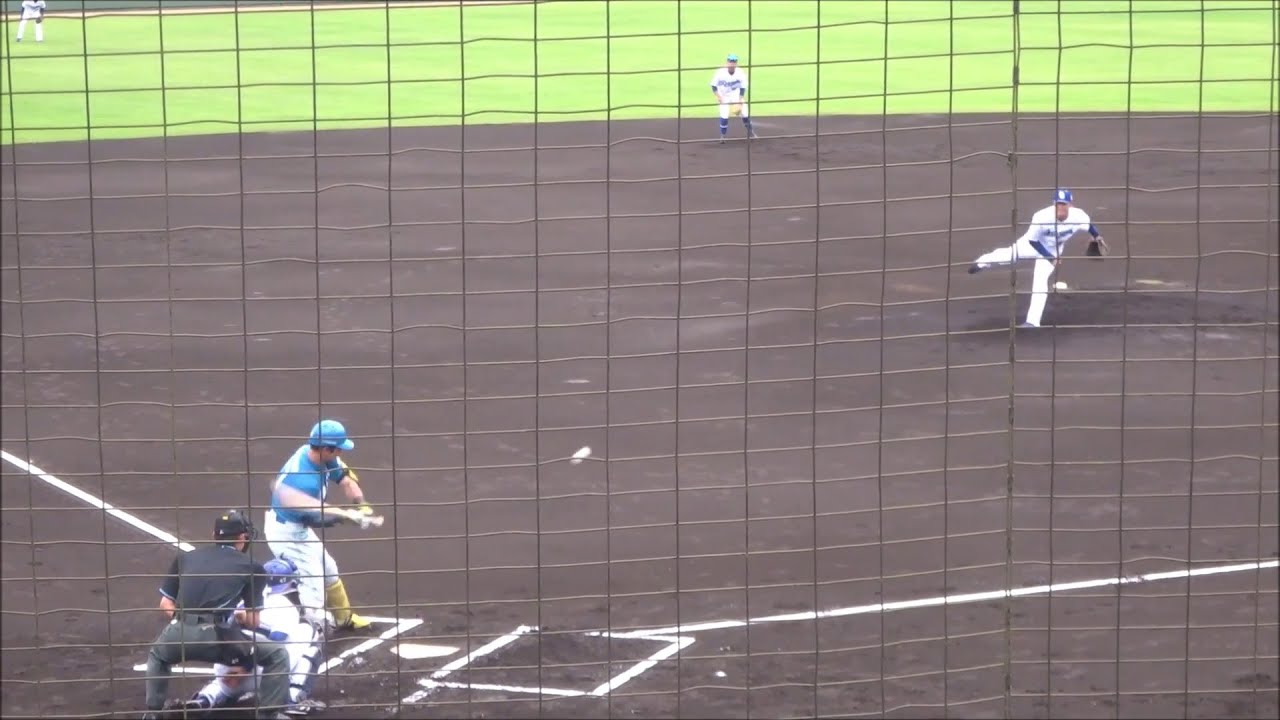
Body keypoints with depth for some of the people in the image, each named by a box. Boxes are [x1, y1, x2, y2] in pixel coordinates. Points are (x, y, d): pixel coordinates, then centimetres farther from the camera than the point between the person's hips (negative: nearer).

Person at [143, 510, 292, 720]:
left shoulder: (185, 558, 25)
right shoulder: (251, 567, 16)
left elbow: (166, 604, 22)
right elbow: (253, 621, 14)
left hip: (178, 636, 4)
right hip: (217, 638, -4)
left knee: (157, 654, 39)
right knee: (277, 656, 15)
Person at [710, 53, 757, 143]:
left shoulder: (741, 73, -20)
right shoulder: (720, 72, -24)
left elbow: (742, 88, -12)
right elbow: (714, 85, -13)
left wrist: (740, 101, -17)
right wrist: (718, 96, -23)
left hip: (736, 95, 2)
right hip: (724, 96, -2)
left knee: (745, 113, -2)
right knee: (724, 115, -16)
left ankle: (750, 131, 22)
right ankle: (722, 135, 0)